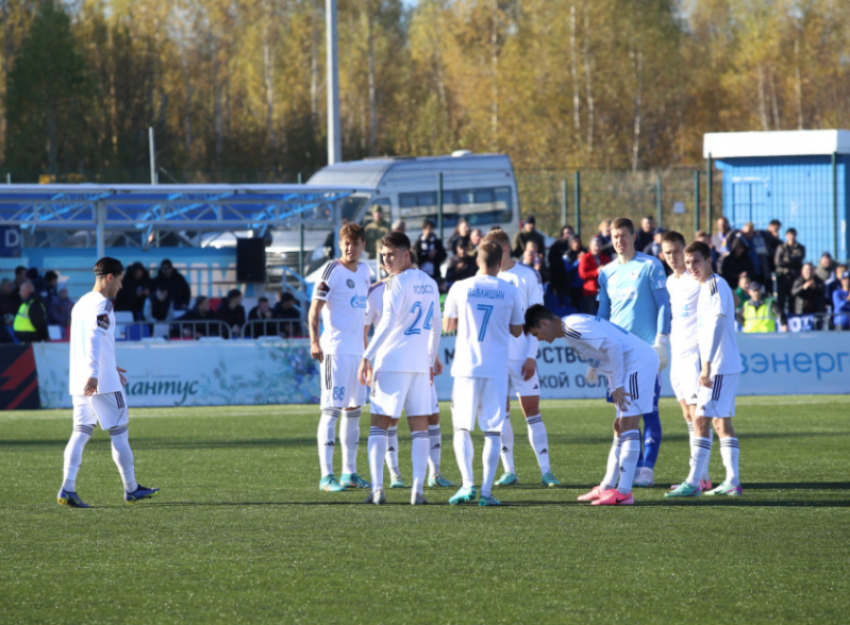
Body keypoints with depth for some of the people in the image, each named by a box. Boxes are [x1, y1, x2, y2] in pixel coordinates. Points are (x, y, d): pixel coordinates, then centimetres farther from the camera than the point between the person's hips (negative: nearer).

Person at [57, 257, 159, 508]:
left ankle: (67, 489, -11)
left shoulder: (81, 304, 16)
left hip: (79, 383, 8)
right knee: (119, 432, 4)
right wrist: (93, 374, -32)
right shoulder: (102, 304, -12)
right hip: (104, 383, -8)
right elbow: (94, 339, -25)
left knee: (81, 433, 3)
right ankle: (131, 488, 14)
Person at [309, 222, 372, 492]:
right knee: (331, 410, -9)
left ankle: (349, 472, 18)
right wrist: (314, 341, -27)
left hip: (357, 349, 8)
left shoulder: (364, 271, 12)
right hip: (335, 349, -8)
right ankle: (326, 476, -11)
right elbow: (314, 309, -14)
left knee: (354, 409, 11)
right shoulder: (333, 271, -10)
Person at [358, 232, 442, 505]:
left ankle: (377, 488, -9)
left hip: (392, 362, -6)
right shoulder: (430, 283, 13)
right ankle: (418, 489, -3)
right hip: (421, 363, 6)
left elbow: (387, 323, -16)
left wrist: (367, 357, -15)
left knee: (379, 424, -1)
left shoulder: (397, 282, -9)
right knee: (419, 425, 5)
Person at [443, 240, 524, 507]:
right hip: (497, 369, 0)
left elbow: (447, 326, 9)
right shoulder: (509, 292, 0)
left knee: (462, 428, 8)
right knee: (492, 431, 3)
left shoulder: (460, 288, -1)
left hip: (467, 367, 0)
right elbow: (517, 330, 10)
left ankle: (468, 484, -6)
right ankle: (486, 490, -3)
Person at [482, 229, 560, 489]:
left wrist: (531, 356, -9)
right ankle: (509, 470, 8)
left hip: (522, 357, -3)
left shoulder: (528, 276, 0)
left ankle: (545, 471, -3)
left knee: (532, 412, -4)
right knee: (501, 414, 2)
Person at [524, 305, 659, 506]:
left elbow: (612, 346, -22)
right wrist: (614, 388, 13)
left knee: (629, 423, -15)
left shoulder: (572, 327, -15)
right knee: (620, 426, 14)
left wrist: (617, 386, -17)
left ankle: (624, 492, -20)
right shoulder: (570, 329, 17)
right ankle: (607, 487, 19)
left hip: (639, 360, -11)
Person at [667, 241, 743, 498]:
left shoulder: (715, 285, -13)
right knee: (721, 423, 13)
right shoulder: (708, 286, 17)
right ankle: (732, 482, 14)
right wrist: (707, 365, 21)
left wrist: (707, 365, -25)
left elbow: (717, 326, -21)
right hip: (724, 367, 10)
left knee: (701, 421, -12)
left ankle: (693, 483, -14)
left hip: (720, 367, -10)